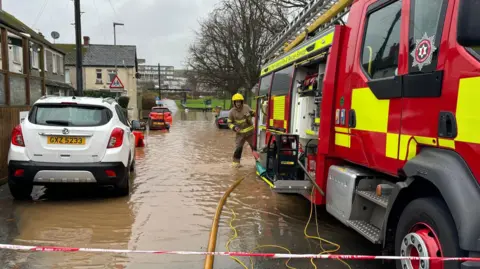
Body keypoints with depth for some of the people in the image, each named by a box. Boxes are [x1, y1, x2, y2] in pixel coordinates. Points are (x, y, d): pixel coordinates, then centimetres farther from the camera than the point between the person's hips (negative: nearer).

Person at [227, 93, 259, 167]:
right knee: (238, 147, -4)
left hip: (250, 131, 2)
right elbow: (229, 122, -3)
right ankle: (236, 161, 13)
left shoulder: (246, 107, -6)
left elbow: (253, 113, 12)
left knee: (254, 146, 9)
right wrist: (234, 127, -20)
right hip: (240, 133, -2)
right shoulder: (232, 112, -10)